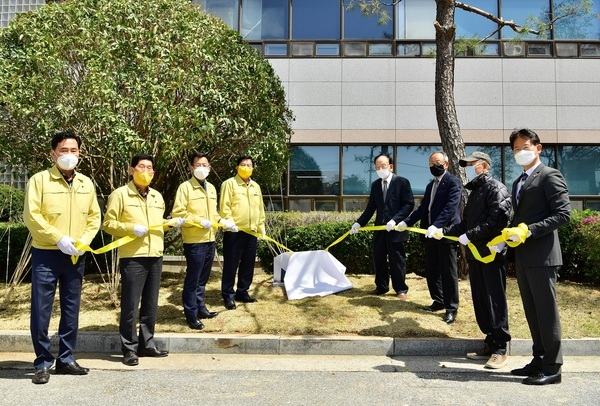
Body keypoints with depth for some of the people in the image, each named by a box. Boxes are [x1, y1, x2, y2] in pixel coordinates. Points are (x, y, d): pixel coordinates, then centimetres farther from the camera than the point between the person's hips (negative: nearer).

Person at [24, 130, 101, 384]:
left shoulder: (86, 183, 8)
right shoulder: (40, 179, -5)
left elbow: (94, 217, 9)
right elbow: (31, 216, -11)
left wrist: (83, 241, -6)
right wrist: (58, 239, -18)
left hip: (76, 256, 4)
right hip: (46, 255, -4)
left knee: (71, 310, 10)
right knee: (41, 310, 0)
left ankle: (66, 359, 23)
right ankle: (42, 363, 14)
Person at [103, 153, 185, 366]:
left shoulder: (157, 196, 16)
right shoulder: (120, 194, -3)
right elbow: (108, 223, -5)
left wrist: (171, 223, 4)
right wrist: (131, 228, -19)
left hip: (155, 256, 6)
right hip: (132, 258, -6)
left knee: (150, 304, 12)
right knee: (130, 305, -1)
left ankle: (146, 344, 24)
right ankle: (129, 349, 11)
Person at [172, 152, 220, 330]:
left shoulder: (211, 188, 14)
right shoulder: (185, 187, -9)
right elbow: (177, 213, -14)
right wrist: (199, 221, -20)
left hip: (210, 240, 7)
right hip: (194, 241, -7)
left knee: (203, 278, 17)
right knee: (193, 279, 1)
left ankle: (200, 308, 30)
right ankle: (191, 315, 11)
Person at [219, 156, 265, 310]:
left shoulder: (256, 186, 17)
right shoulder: (229, 183, -3)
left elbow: (260, 209, 19)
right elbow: (224, 206, -10)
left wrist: (261, 226, 16)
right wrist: (229, 221, -20)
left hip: (251, 231, 6)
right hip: (234, 232, -6)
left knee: (248, 264, 11)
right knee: (231, 264, 0)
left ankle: (242, 292, 23)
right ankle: (228, 295, 8)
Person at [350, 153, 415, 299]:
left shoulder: (402, 182, -4)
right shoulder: (375, 185, 11)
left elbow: (409, 204, -11)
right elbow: (371, 207, 12)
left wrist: (395, 219, -21)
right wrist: (359, 222, 2)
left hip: (396, 228, -5)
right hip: (379, 228, 5)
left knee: (397, 260, 4)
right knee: (378, 259, 10)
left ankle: (401, 289, 18)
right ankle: (381, 287, 25)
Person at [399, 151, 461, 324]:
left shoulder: (453, 182, -8)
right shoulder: (430, 185, 18)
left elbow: (451, 207, -20)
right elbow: (423, 208, 16)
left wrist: (436, 226, -32)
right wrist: (406, 222, 5)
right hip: (430, 233, 8)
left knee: (448, 271, 0)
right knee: (431, 269, 13)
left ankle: (451, 308, 9)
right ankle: (438, 301, 27)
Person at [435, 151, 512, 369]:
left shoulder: (496, 188, -6)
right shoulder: (475, 191, 20)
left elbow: (499, 219, -21)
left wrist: (470, 236, -20)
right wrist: (444, 231, 8)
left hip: (491, 253, -9)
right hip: (474, 253, 9)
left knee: (495, 300, -2)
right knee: (480, 300, 11)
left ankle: (500, 348, 7)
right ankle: (490, 343, 21)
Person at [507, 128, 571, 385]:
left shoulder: (549, 176, -7)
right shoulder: (518, 182, 19)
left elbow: (563, 214, -15)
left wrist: (531, 230, -21)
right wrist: (510, 237, 7)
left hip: (541, 255, -8)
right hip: (522, 256, 9)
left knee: (546, 311, -1)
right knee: (532, 311, 14)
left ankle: (552, 367, 9)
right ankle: (539, 361, 25)